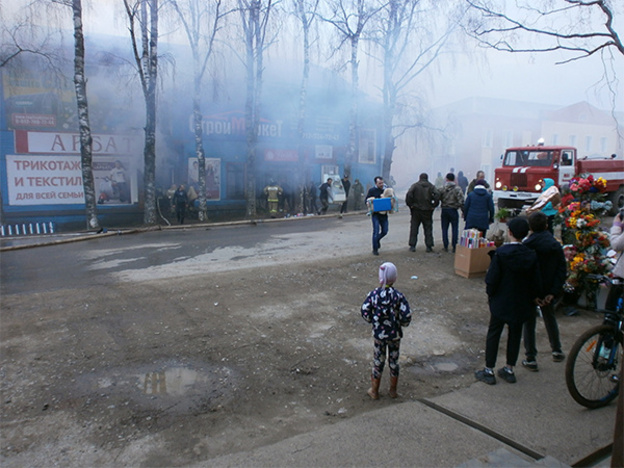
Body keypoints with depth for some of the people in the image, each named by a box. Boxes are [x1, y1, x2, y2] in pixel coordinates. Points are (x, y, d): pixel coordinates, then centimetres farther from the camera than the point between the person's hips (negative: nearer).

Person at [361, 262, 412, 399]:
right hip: (395, 334, 0)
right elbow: (406, 316, -18)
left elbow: (365, 312, -10)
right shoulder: (398, 295, -16)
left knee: (378, 362, 15)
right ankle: (393, 391, 32)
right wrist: (402, 323, 4)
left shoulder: (374, 294, -13)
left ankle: (374, 391, 28)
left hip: (378, 334, 1)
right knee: (394, 361, 17)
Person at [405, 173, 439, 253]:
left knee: (414, 228, 6)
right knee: (428, 229, 8)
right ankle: (429, 246, 6)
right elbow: (437, 195, -11)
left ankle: (412, 246, 4)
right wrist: (434, 205, -3)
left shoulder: (415, 185, -1)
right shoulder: (431, 186, 3)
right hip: (427, 211, 1)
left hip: (416, 210, -1)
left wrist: (410, 204, -7)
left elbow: (409, 194, -16)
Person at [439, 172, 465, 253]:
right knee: (455, 229, 5)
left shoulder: (442, 188, 0)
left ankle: (445, 247, 12)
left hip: (444, 210, 3)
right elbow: (461, 201, -12)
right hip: (453, 210, -3)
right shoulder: (457, 189, -9)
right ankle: (454, 247, 4)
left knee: (444, 229, 10)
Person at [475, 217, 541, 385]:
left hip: (501, 301, -4)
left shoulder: (501, 252, -17)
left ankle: (489, 371, 12)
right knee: (515, 334, 16)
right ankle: (509, 369, 25)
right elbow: (535, 281, 1)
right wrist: (533, 297, 15)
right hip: (522, 303, 4)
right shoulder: (531, 255, -6)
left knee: (493, 334, 7)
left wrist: (490, 293, 1)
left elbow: (492, 277, -15)